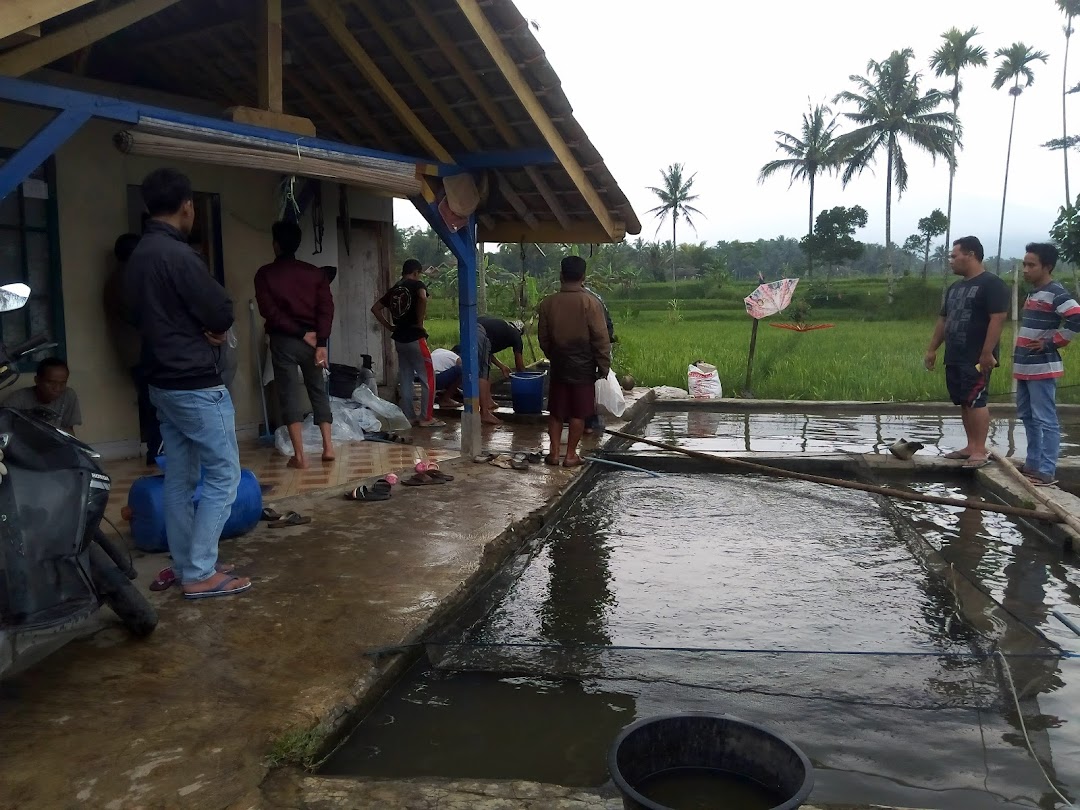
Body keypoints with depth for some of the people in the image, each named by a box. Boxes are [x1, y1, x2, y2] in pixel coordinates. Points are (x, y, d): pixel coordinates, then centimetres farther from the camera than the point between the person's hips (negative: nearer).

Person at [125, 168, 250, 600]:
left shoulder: (138, 256, 11)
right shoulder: (177, 255, -19)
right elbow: (221, 315, -18)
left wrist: (201, 330, 2)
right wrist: (210, 329, 4)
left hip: (163, 382, 10)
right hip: (196, 385, -9)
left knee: (180, 477, 13)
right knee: (223, 475, -3)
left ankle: (186, 565, 21)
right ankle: (200, 574, -1)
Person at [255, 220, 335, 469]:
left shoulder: (265, 274, -1)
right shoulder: (315, 273, 5)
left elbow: (269, 311, -11)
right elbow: (326, 308, -6)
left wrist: (302, 334, -10)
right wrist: (321, 343, -11)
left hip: (283, 340, -3)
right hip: (313, 339, 3)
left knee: (289, 394, 1)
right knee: (319, 391, 14)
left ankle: (299, 455, -2)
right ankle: (328, 446, 11)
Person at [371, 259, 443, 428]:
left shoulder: (393, 290, 15)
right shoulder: (417, 285, -4)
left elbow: (375, 308, 18)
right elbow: (423, 298, -27)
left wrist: (389, 326, 15)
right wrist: (420, 322, -17)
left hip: (399, 339, 7)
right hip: (414, 338, -7)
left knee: (405, 380, 11)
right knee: (428, 378, 0)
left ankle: (409, 418, 13)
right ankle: (426, 418, -1)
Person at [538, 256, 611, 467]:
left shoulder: (548, 303, -2)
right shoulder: (590, 302, -12)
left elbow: (543, 338, 7)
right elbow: (601, 338, -12)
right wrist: (604, 366, -3)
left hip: (558, 366, 3)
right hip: (583, 367, -3)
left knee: (556, 411, 13)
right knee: (578, 413, 6)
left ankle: (554, 452, 14)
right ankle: (571, 455, 10)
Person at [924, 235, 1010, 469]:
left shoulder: (991, 284, -9)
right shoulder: (955, 288, 18)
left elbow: (998, 319, -16)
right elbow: (943, 320, 22)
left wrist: (987, 353, -21)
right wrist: (932, 350, 19)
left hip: (977, 359, -8)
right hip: (954, 358, 9)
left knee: (976, 402, -9)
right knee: (964, 403, 11)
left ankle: (981, 451, -4)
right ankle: (971, 446, 19)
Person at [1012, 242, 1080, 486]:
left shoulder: (1055, 292, -12)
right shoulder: (1034, 293, 16)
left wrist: (1052, 343, -16)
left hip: (1042, 367, -10)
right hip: (1025, 366, 10)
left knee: (1045, 420, -7)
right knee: (1027, 417, 15)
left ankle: (1047, 471, -5)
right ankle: (1033, 464, 24)